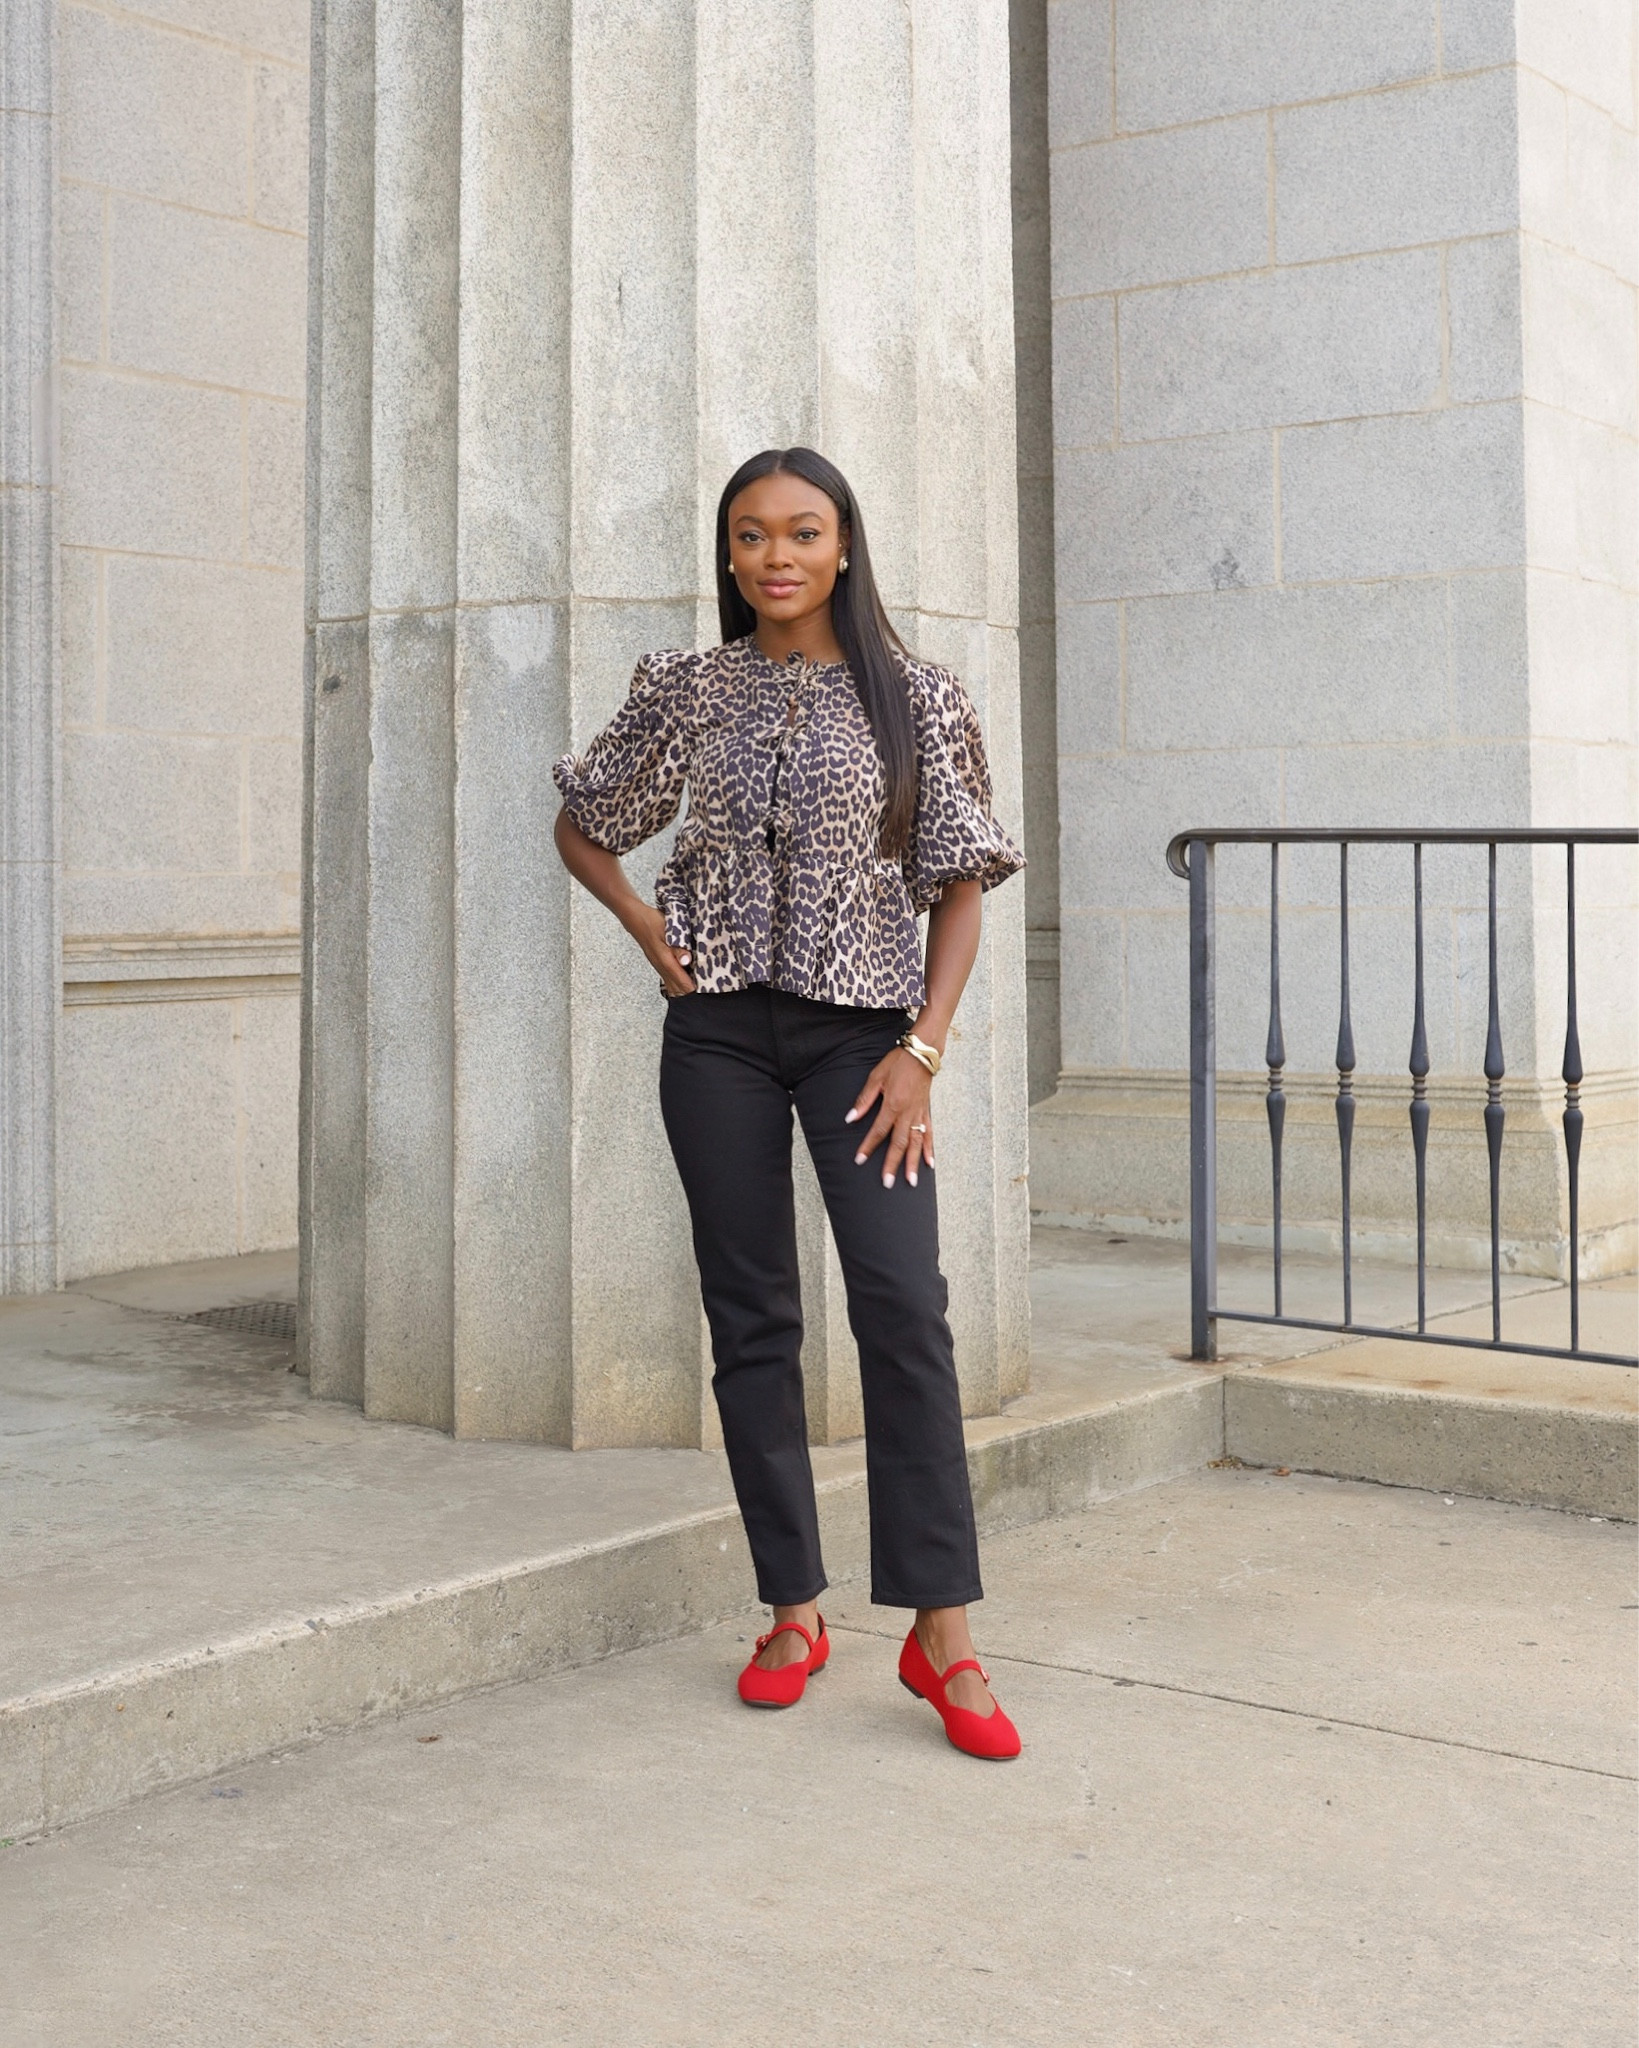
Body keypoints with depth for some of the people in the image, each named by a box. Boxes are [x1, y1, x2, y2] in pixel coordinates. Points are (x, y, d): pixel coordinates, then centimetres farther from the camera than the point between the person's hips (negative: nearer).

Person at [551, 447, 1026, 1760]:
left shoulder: (913, 695, 1)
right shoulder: (686, 692, 7)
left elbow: (961, 884, 1)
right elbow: (583, 825, 19)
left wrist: (923, 1047, -8)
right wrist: (652, 935, 4)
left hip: (861, 1025, -2)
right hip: (720, 1028, 2)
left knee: (904, 1303, -14)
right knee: (751, 1315, 4)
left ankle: (943, 1629, -9)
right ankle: (796, 1610, 13)